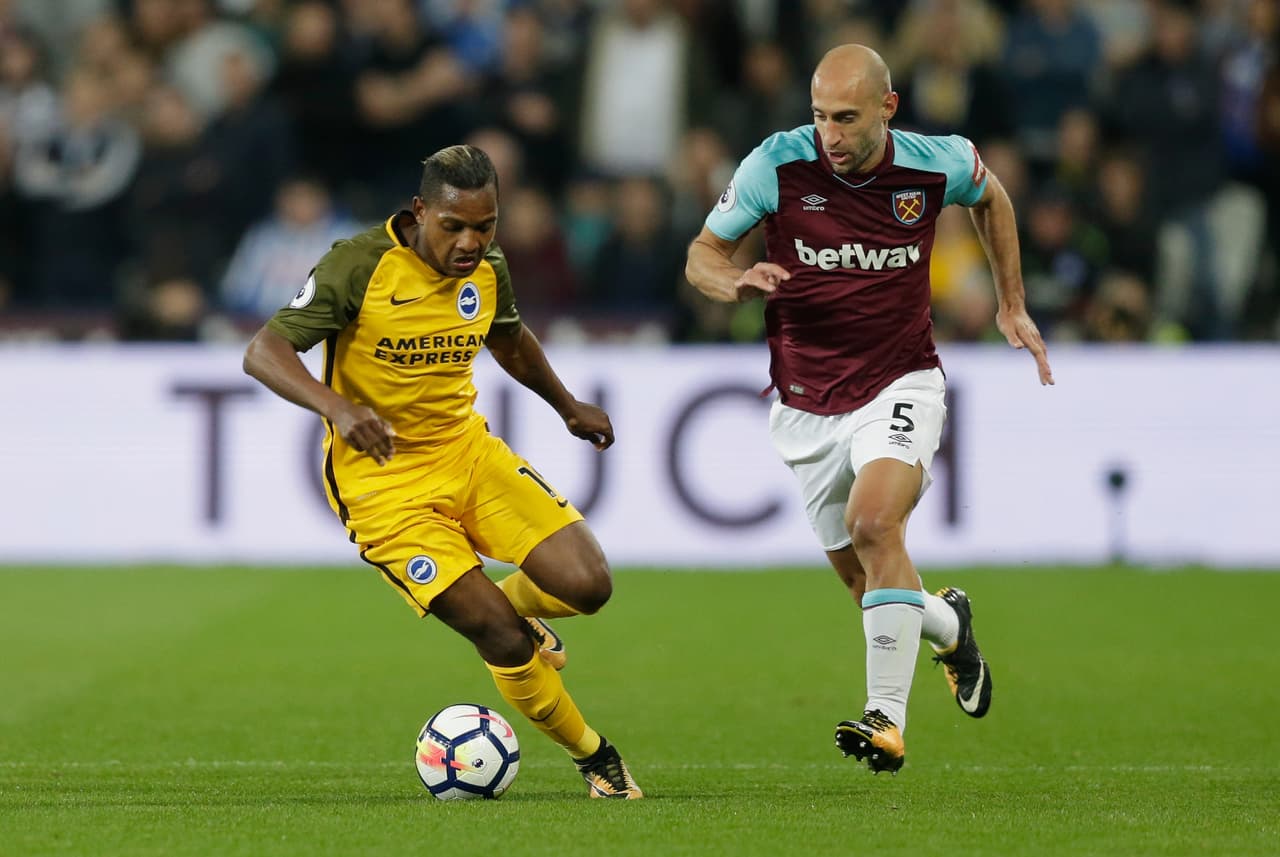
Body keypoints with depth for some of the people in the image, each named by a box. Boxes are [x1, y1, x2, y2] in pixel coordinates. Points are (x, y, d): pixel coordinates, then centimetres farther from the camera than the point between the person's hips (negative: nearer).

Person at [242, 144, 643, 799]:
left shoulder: (487, 270, 0)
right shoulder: (359, 266, -19)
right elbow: (263, 352, -25)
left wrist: (567, 406, 34)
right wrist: (336, 407, -41)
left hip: (467, 451, 6)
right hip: (384, 484, -6)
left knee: (587, 585, -11)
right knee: (504, 640, -15)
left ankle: (511, 606, 24)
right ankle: (592, 756, 9)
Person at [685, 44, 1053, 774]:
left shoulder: (936, 165, -11)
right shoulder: (778, 164, -13)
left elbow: (991, 196, 14)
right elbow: (702, 254, -3)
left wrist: (1012, 304, 14)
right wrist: (736, 284, -26)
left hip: (900, 384, -2)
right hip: (807, 404, 2)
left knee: (873, 521, -29)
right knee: (868, 583, 9)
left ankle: (888, 720, -30)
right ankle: (948, 625, 44)